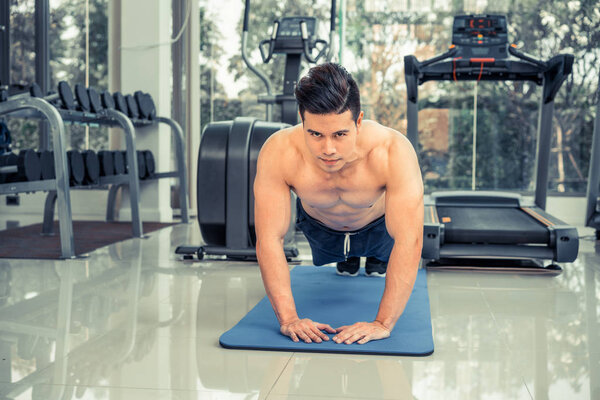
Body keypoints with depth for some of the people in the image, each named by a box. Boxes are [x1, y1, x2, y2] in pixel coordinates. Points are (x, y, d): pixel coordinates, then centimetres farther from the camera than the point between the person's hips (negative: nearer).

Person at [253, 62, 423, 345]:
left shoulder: (394, 152, -45)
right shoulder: (278, 153, -42)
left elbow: (409, 242, -45)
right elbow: (269, 239, -38)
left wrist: (383, 323, -50)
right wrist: (288, 318, -44)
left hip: (377, 225, -1)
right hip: (319, 224, 1)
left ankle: (378, 258, 62)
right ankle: (346, 258, 64)